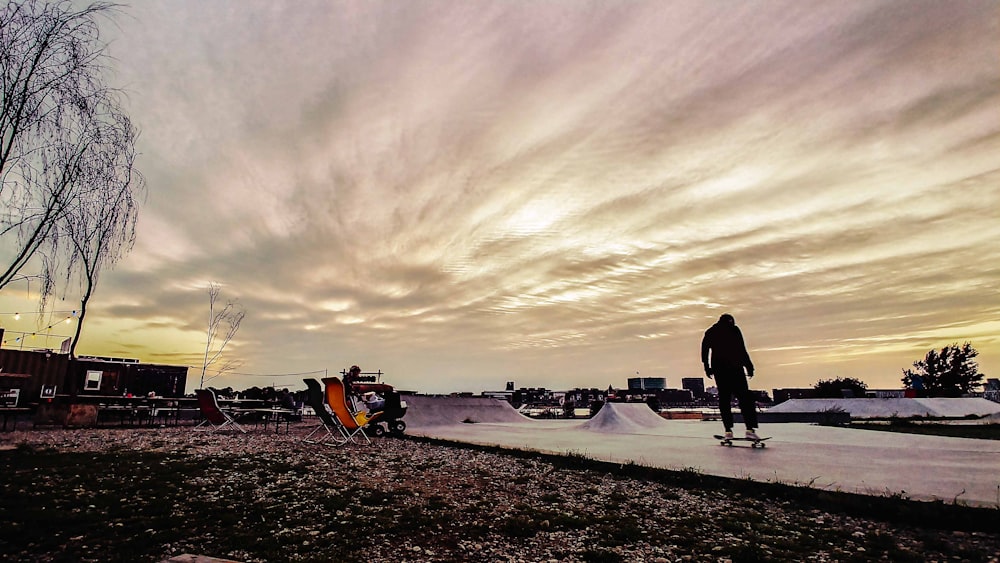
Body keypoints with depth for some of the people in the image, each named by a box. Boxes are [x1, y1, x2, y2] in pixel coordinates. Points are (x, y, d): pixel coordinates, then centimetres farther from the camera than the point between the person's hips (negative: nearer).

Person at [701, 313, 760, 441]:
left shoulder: (710, 332, 16)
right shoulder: (734, 329, 3)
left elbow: (704, 349, 12)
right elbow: (742, 350, -6)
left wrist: (707, 366, 15)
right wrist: (749, 366, -5)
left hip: (718, 369, 4)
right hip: (735, 368, -4)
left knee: (724, 399, 7)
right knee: (745, 397, -4)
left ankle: (728, 430, 1)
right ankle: (750, 429, -16)